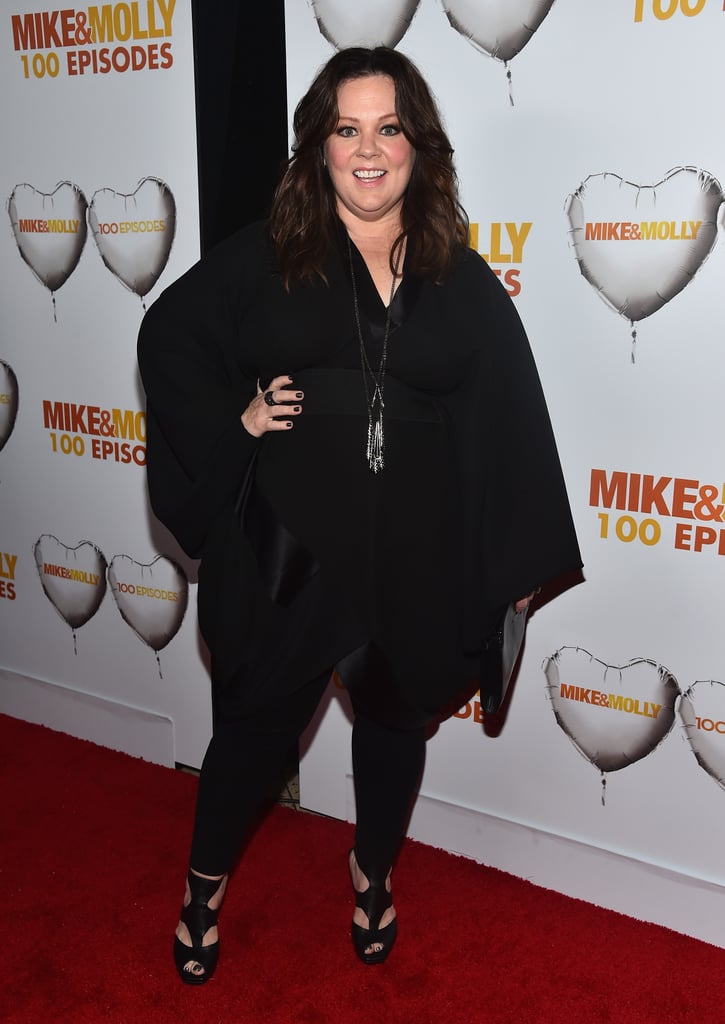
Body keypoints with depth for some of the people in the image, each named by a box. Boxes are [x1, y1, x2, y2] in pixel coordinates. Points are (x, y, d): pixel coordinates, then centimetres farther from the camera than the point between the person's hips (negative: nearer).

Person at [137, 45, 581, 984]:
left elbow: (510, 417, 2)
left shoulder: (462, 280, 2)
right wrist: (231, 421, -6)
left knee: (394, 718, 20)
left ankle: (372, 872, 48)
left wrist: (520, 559, 0)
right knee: (254, 722, 12)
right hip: (287, 550, -2)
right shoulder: (264, 257, -2)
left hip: (417, 555, 2)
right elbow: (169, 336, 9)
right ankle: (205, 886, 39)